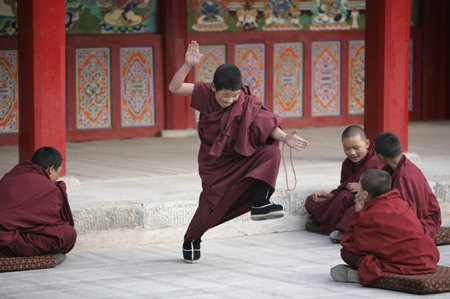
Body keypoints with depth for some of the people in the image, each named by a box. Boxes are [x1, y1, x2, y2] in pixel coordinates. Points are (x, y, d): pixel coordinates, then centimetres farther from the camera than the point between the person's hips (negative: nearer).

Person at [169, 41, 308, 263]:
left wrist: (285, 138, -39)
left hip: (242, 157, 1)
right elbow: (175, 88, -17)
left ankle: (259, 203, -27)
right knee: (213, 201, -3)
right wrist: (188, 66, -33)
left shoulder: (247, 104, -15)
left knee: (271, 151, -25)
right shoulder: (205, 93, -13)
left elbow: (266, 123, -22)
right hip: (214, 161, -1)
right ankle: (191, 241, 23)